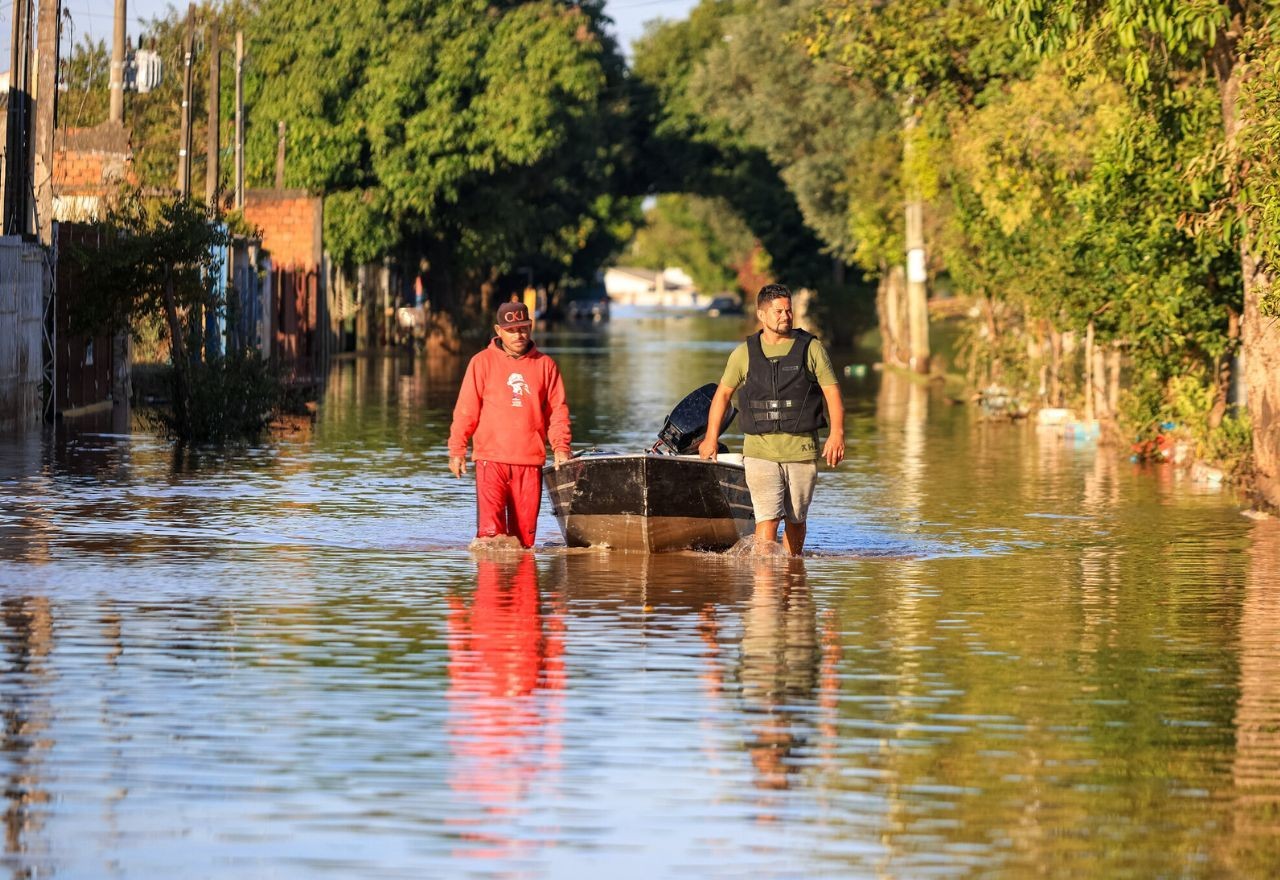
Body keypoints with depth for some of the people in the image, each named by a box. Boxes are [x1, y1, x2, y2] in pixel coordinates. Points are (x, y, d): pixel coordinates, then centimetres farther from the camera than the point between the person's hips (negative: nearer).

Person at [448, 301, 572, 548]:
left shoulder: (545, 365, 10)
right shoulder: (482, 362, 5)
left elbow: (558, 410, 11)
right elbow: (466, 409, 4)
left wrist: (560, 447, -3)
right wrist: (457, 449, -3)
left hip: (531, 460, 2)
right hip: (491, 459, -2)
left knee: (525, 531, 2)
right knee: (490, 526, -14)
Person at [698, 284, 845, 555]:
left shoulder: (811, 349, 3)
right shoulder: (745, 353, 6)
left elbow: (832, 391, 0)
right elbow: (723, 392, 17)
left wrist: (836, 434, -14)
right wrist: (711, 438, 15)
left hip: (802, 450, 1)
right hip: (760, 450, -1)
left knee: (796, 520, 10)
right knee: (768, 518, -14)